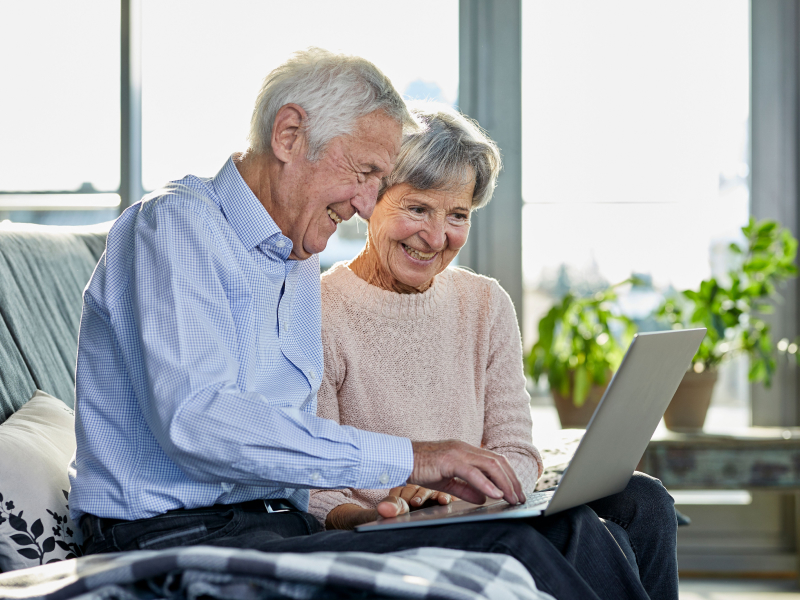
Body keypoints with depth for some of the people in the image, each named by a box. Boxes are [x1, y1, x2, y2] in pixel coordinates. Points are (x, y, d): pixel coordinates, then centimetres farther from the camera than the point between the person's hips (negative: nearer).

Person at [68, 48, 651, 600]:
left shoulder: (302, 268, 23)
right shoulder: (177, 222, -6)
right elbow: (193, 419, -21)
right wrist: (404, 459, -20)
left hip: (280, 526, 8)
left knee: (567, 527, -12)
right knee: (499, 551, -25)